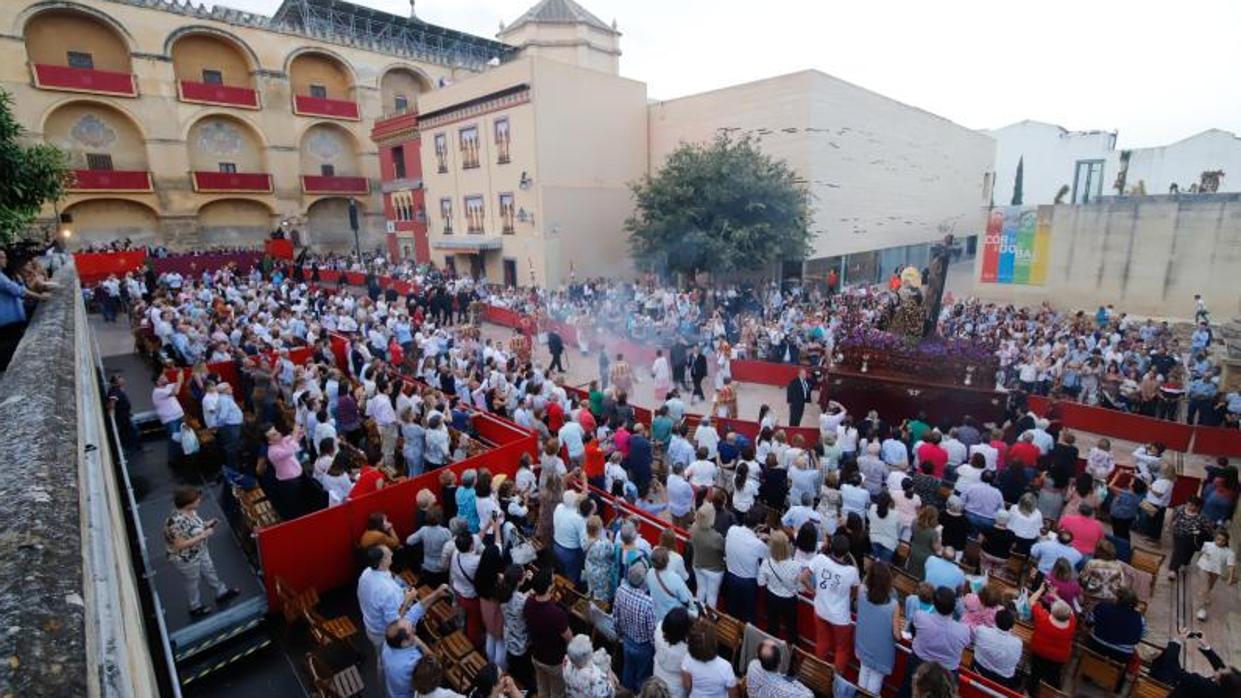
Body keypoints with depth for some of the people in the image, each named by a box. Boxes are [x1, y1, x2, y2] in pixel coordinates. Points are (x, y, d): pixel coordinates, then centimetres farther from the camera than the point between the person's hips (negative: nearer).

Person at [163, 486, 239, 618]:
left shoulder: (191, 511, -11)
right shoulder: (176, 522, -38)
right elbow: (180, 545, -32)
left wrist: (206, 524, -9)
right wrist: (204, 535, -32)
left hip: (200, 551, 8)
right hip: (186, 559, -8)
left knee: (209, 572, 26)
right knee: (192, 583, 18)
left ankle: (222, 593, 48)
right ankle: (196, 608, 43)